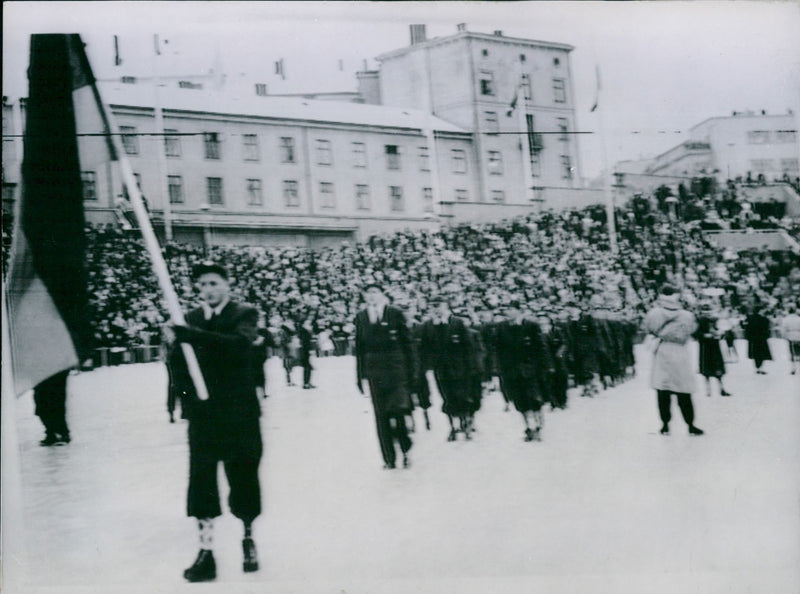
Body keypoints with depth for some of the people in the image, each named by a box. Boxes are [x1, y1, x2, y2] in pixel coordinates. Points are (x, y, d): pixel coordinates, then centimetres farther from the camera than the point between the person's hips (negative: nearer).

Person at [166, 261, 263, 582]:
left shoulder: (245, 314, -2)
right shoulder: (190, 319, 6)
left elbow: (238, 344, -23)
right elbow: (180, 366, 5)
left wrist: (189, 336, -29)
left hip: (239, 414, -2)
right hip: (203, 414, 2)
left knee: (243, 479, 9)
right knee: (201, 482, -2)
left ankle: (248, 538, 29)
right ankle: (206, 552, 3)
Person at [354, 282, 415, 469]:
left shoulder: (395, 314, 3)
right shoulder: (361, 317, 10)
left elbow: (406, 343, 3)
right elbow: (359, 348, 11)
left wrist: (410, 371, -1)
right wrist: (360, 376, 8)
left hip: (395, 368, -2)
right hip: (373, 370, 2)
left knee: (397, 410, -12)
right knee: (381, 415, 2)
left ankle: (405, 450, 8)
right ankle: (389, 459, 8)